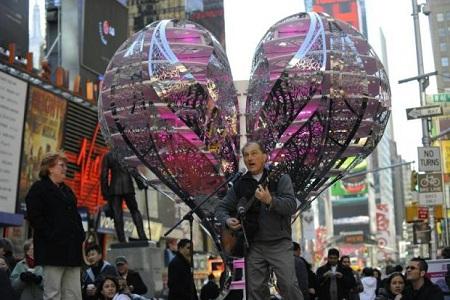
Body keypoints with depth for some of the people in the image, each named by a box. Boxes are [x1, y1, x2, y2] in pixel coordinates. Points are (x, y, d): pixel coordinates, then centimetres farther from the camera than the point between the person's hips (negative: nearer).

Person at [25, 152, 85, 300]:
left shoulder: (67, 190, 23)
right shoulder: (38, 188, -1)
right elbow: (34, 216, -11)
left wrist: (80, 236, 8)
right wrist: (51, 236, -17)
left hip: (71, 248, 7)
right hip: (52, 248, -7)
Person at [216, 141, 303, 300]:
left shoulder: (280, 178, -1)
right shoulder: (240, 185, 9)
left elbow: (292, 206, -13)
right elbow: (221, 207, 15)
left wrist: (270, 200, -30)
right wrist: (227, 220, -7)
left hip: (279, 243, -3)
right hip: (253, 245, 3)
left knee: (289, 285, -11)